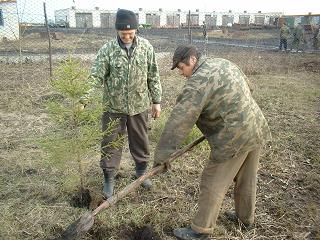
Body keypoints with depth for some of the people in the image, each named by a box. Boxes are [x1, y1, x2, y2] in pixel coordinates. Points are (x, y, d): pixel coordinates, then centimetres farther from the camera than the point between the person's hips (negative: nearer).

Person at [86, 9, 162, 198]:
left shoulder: (146, 47, -4)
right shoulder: (107, 49, -10)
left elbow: (153, 76, 3)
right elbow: (96, 77, -12)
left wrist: (156, 101, 3)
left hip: (139, 106, 2)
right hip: (114, 107, -1)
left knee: (141, 142, 16)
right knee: (111, 144, 8)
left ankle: (141, 173, 39)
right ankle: (109, 179, 27)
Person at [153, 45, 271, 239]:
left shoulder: (198, 80, -17)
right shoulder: (224, 63, 10)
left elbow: (179, 120, -22)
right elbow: (246, 88, 23)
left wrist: (162, 154, -17)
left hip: (234, 139, -9)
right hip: (256, 129, 9)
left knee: (213, 184, 4)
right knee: (247, 179, 23)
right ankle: (246, 217, 43)